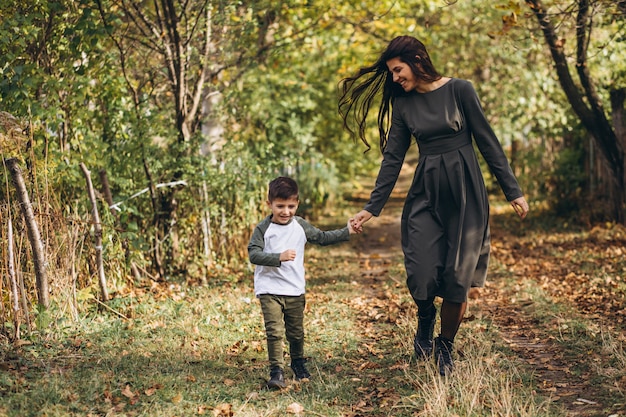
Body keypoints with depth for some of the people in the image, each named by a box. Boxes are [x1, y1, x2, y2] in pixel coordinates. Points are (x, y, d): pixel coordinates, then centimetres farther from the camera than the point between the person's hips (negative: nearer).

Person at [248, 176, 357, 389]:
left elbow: (322, 237, 16)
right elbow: (253, 254, -17)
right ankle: (277, 371, -8)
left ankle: (298, 363, 37)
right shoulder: (263, 229, -9)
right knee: (274, 330, -14)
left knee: (296, 331, 15)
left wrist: (346, 232, 9)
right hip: (269, 289, -4)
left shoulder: (301, 226, 4)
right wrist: (279, 257, -29)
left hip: (295, 290, 4)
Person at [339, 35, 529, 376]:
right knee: (421, 274, -12)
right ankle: (425, 319, 22)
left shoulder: (459, 90, -5)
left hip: (464, 193, -2)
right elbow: (392, 158, 7)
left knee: (457, 279, -1)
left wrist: (513, 191, -3)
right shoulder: (403, 103, 6)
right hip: (425, 193, 3)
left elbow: (487, 141, -3)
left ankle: (445, 345, 20)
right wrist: (372, 207, 2)